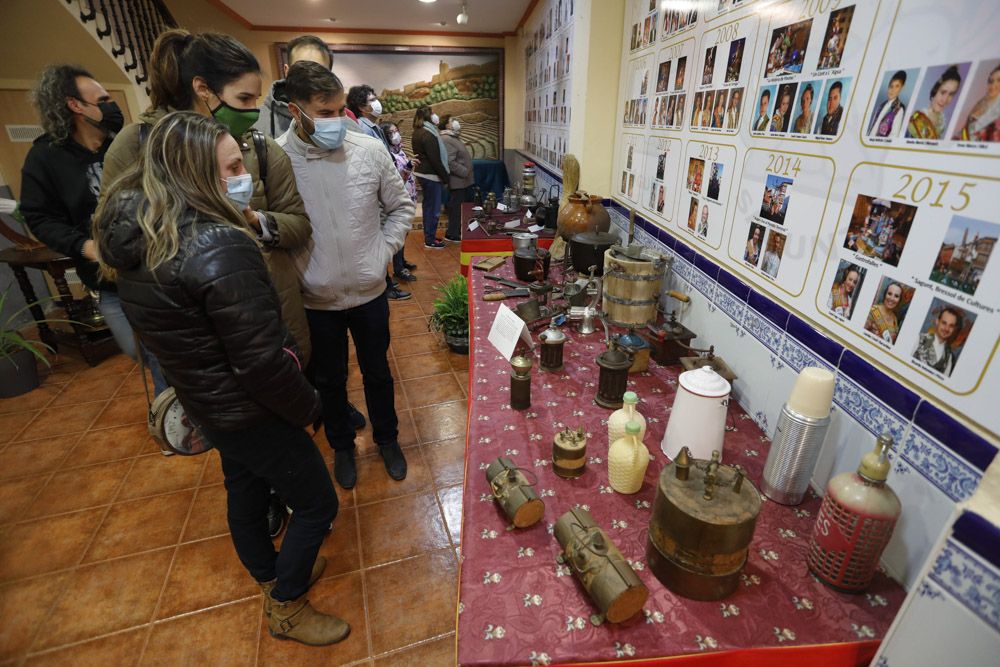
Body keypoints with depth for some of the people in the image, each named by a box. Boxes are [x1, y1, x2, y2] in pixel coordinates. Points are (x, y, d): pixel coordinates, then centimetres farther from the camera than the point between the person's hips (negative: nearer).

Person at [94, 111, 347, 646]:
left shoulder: (134, 233, -3)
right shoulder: (222, 249, -32)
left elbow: (165, 326, 8)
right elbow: (263, 362, -29)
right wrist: (308, 407, -12)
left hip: (200, 398, 9)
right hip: (248, 412, -9)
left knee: (245, 490, 28)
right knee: (317, 504, 12)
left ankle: (271, 575, 53)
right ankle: (285, 608, 34)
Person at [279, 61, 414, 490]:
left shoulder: (371, 150, -8)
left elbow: (400, 207, 4)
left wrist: (383, 251, -4)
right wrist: (290, 275, -9)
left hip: (369, 292, 1)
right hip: (316, 299, -1)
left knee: (378, 373, 19)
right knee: (329, 380, 18)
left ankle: (387, 439, 44)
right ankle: (342, 445, 44)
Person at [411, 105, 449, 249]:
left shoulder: (417, 132, 12)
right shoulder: (428, 134, -18)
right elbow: (435, 160, -21)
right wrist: (445, 178, -14)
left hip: (422, 173, 10)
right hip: (431, 175, -10)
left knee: (428, 205, 17)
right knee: (433, 208, -3)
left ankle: (429, 236, 26)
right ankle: (430, 240, 3)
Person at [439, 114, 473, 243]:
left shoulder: (453, 137, 17)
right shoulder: (446, 140, -17)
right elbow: (450, 163, -25)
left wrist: (467, 172, 17)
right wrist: (465, 172, -21)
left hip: (462, 180, 11)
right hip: (457, 180, -11)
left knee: (461, 206, 16)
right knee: (456, 207, -4)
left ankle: (458, 231, 26)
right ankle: (452, 235, 4)